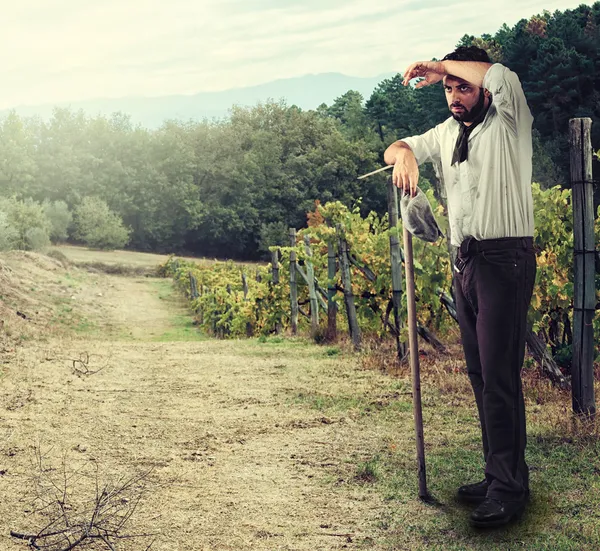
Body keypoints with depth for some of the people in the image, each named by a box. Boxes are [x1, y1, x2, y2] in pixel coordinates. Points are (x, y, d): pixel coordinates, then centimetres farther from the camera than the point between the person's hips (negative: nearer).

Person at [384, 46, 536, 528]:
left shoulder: (508, 123, -3)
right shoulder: (447, 133, 17)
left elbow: (502, 76, -23)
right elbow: (396, 149, 22)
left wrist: (439, 65, -11)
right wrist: (404, 154, -3)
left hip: (505, 260, -7)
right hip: (466, 264, 8)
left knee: (499, 376, -11)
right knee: (480, 375, 9)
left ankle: (510, 488, -6)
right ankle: (499, 474, 17)